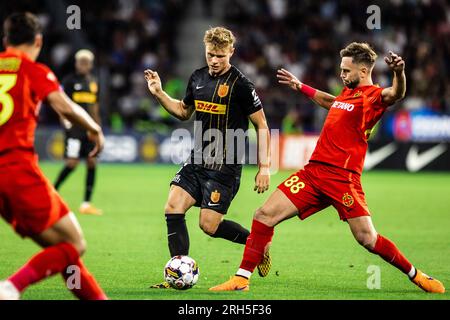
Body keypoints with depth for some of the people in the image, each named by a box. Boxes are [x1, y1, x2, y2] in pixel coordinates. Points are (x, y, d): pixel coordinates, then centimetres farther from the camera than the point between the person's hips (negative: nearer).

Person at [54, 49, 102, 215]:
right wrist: (65, 120, -19)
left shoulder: (93, 81, 16)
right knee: (72, 162, -13)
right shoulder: (69, 80, -3)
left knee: (92, 163, 0)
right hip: (74, 127, -6)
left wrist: (97, 126, 20)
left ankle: (86, 203, 4)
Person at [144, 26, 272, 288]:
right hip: (198, 160, 7)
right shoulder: (198, 78, 8)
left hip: (225, 166, -7)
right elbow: (184, 111, 25)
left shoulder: (240, 85, -12)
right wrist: (159, 93, 9)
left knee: (209, 225, -10)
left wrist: (264, 167, -12)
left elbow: (262, 125, -8)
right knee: (173, 208, -8)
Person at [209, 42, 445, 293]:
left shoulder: (373, 96, -6)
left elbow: (395, 94, -31)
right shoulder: (347, 92, 18)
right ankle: (242, 279, 5)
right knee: (265, 216, -3)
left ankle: (416, 275, 12)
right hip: (314, 170, 7)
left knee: (368, 239, -11)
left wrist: (399, 73, -52)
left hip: (343, 178, -7)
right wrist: (300, 87, 51)